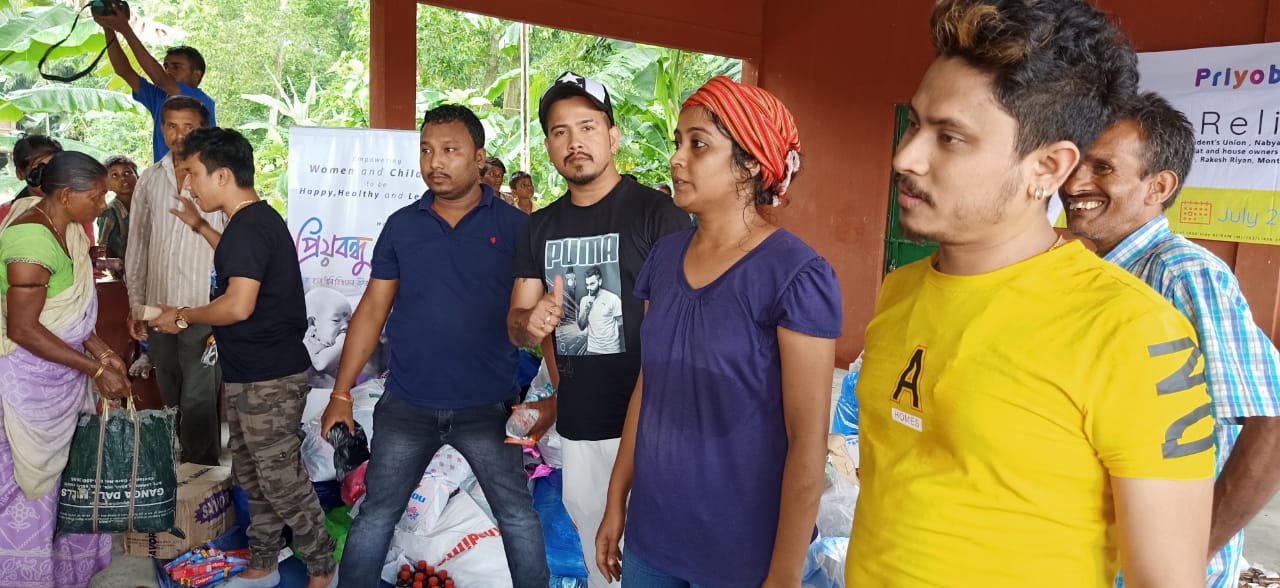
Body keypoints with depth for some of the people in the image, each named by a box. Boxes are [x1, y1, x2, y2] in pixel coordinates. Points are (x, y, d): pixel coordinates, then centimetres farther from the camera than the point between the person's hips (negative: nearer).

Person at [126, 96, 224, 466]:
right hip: (159, 310, 5)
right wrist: (136, 305, 12)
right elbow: (137, 246, 14)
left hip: (202, 310, -5)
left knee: (198, 401, -4)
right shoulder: (150, 180, 8)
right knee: (171, 400, 14)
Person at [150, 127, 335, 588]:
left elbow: (238, 304, -28)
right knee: (252, 476, 19)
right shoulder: (255, 219, 12)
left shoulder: (249, 225, -20)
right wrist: (200, 227, 31)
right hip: (251, 375, 10)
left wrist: (181, 317, -12)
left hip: (270, 379, -10)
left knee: (281, 480, 1)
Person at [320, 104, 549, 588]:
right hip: (406, 405, 2)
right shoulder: (400, 225, 4)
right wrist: (342, 393, 3)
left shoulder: (515, 225, -4)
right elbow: (372, 310, 6)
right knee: (375, 517, 12)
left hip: (488, 406, -2)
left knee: (518, 516, 8)